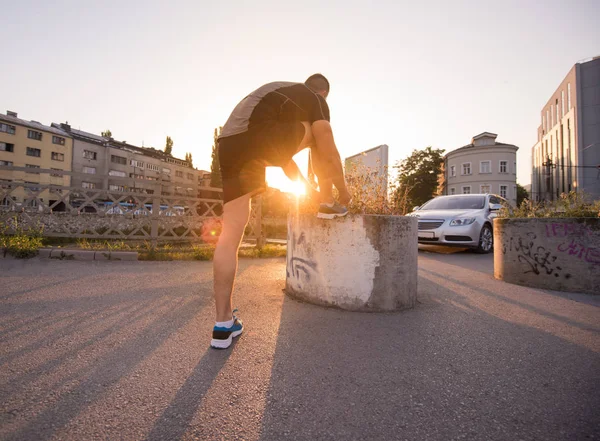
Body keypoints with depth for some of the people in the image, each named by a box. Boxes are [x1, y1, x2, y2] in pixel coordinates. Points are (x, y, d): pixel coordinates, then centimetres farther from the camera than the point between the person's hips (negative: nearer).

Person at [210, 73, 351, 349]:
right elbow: (329, 153, 7)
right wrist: (343, 192, 21)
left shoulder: (281, 93, 39)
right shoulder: (316, 100, 17)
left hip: (228, 145, 7)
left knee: (231, 233, 2)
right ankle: (327, 205, 23)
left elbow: (282, 152, 38)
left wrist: (309, 189, 42)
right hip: (258, 139, -7)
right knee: (319, 135, 20)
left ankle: (224, 325, 5)